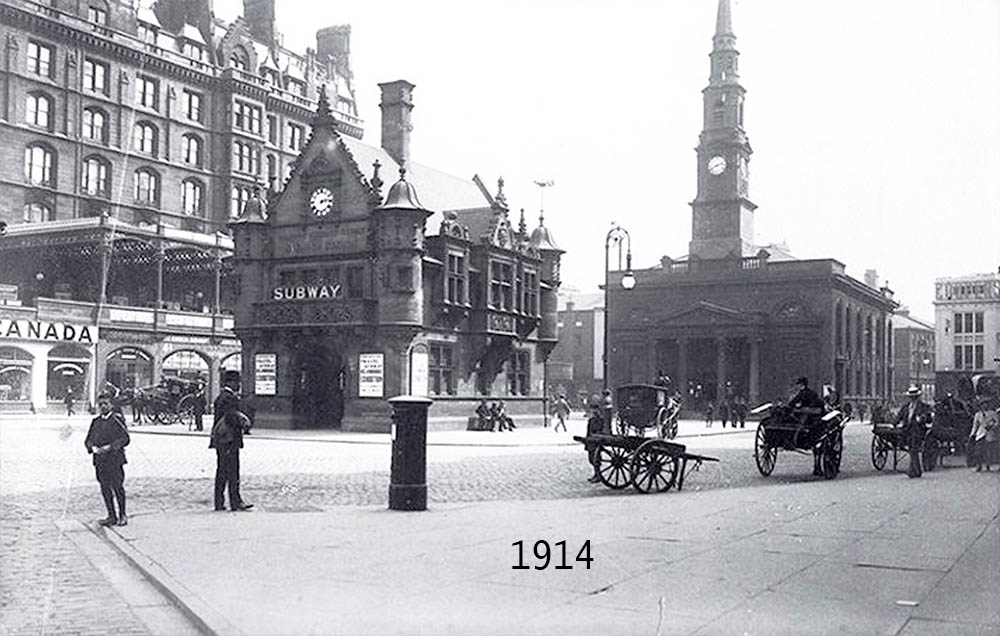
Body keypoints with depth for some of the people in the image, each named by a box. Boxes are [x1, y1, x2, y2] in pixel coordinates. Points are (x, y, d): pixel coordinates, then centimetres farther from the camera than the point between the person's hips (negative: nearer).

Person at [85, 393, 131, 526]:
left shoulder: (117, 418, -4)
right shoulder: (96, 421, 13)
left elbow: (124, 438, -10)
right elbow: (88, 440, 14)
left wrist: (109, 447, -18)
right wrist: (93, 447, -7)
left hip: (115, 459, -5)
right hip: (99, 460, 5)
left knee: (117, 488, -2)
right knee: (105, 489, 8)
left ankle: (122, 516, 11)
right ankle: (112, 516, 17)